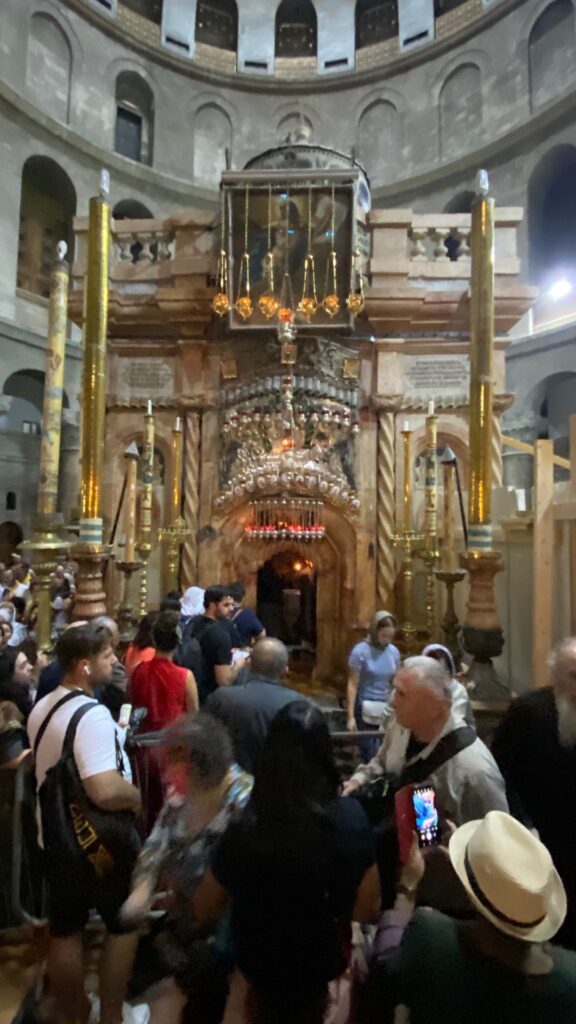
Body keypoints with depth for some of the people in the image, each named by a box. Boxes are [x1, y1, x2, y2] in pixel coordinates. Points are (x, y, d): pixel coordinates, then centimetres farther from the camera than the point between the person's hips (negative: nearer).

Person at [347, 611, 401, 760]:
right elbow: (352, 685, -9)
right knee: (369, 752, -2)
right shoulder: (360, 651, -10)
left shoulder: (394, 652, 3)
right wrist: (351, 716, -11)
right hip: (365, 707, -4)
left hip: (386, 709, 4)